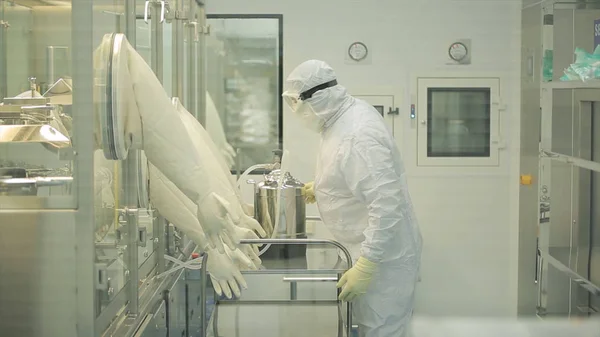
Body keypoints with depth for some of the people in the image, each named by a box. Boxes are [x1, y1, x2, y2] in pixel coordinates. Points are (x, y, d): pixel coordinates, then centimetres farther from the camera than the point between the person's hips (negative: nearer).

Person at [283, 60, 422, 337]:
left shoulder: (358, 137, -29)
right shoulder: (349, 113, 2)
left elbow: (386, 205, -33)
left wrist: (365, 266, -33)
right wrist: (321, 187, 17)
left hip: (383, 256, -10)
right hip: (370, 248, 10)